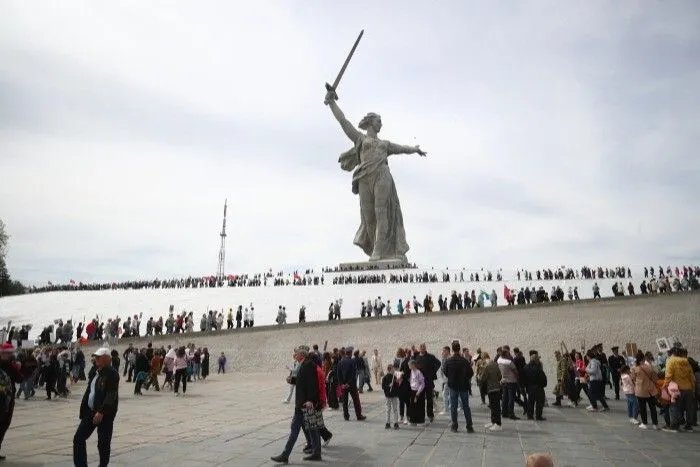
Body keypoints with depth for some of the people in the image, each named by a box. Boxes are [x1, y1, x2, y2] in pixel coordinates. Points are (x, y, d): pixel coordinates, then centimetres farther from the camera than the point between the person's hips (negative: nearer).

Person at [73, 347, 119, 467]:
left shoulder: (112, 373, -15)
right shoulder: (95, 373, 11)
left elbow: (111, 395, -24)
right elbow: (89, 391, 17)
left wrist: (101, 412, -31)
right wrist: (83, 409, 13)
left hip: (105, 414, -8)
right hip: (90, 411, 8)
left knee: (103, 443, 2)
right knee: (78, 438, 7)